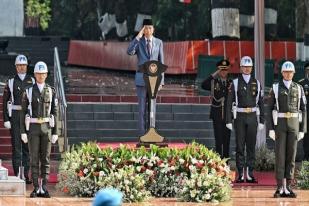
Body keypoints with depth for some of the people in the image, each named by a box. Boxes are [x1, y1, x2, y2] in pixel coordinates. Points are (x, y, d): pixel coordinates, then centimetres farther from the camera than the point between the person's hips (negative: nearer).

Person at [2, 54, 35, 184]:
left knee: (27, 146, 4)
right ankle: (17, 175, -2)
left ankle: (25, 175, 10)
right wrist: (6, 120, -6)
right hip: (15, 116, -2)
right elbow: (5, 102, 2)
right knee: (16, 145, -4)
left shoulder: (32, 81, 7)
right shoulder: (11, 82, 2)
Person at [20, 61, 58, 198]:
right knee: (34, 158, -1)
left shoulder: (51, 92, 5)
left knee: (45, 158, 1)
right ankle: (36, 189, 3)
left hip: (46, 128, 1)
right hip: (33, 127, -1)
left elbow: (54, 113, 5)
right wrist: (23, 132, -5)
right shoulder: (28, 92, 1)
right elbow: (23, 113, 2)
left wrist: (55, 132, 0)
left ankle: (44, 189, 6)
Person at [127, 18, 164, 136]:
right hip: (141, 78, -1)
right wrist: (138, 37, -19)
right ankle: (142, 134, 1)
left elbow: (161, 62, 7)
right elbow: (130, 52, -19)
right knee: (142, 107, -2)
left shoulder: (158, 42, 6)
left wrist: (161, 80, 2)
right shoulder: (138, 41, 2)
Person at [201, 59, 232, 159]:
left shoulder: (230, 83, 10)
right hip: (217, 115, -2)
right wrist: (214, 75, -18)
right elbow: (203, 86, -16)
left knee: (226, 139, 5)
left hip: (227, 115, 2)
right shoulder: (214, 82, 4)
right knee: (218, 139, -3)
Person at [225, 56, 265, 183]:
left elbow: (261, 103, 8)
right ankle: (240, 175, 3)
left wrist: (262, 121, 3)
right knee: (240, 146, -1)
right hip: (240, 117, -2)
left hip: (252, 117, 2)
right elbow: (229, 103, -1)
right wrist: (228, 121, -7)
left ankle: (250, 175, 6)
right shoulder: (235, 83, 0)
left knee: (251, 146, 2)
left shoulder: (256, 84, 7)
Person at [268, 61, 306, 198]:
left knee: (291, 155, 2)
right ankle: (280, 187, 0)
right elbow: (270, 109, 2)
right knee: (280, 155, -4)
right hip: (279, 123, -2)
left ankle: (288, 187, 6)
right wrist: (271, 128, -5)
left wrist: (302, 130, 1)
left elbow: (303, 110, 7)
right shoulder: (275, 88, 2)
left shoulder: (299, 89, 7)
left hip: (294, 124, 2)